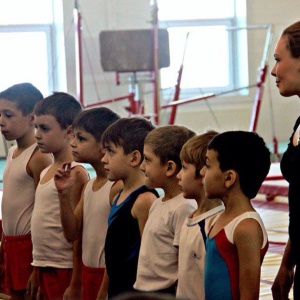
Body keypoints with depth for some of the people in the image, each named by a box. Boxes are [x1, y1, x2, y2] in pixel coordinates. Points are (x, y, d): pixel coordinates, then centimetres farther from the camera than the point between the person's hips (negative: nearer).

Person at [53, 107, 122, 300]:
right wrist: (64, 194, -3)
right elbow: (73, 233, 8)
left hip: (110, 276, -8)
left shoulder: (118, 187, -17)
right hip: (88, 272, 8)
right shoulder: (89, 186, 9)